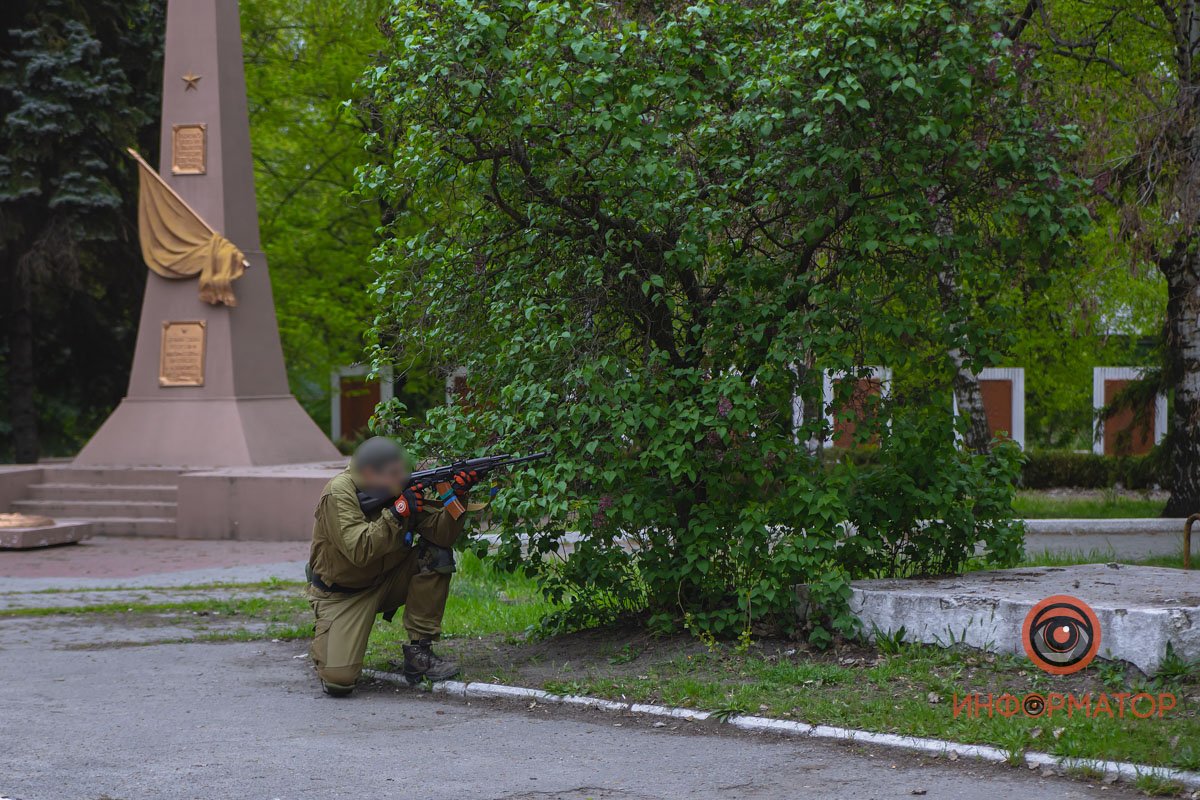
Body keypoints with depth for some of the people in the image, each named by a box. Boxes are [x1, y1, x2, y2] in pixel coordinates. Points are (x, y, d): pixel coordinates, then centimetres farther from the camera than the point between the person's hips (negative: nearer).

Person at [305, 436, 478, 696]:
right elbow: (359, 551, -36)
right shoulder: (339, 494, -23)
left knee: (437, 555, -18)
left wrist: (457, 495, -29)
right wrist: (399, 511, -35)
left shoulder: (401, 487, -8)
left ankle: (419, 652, -7)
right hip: (344, 593, -5)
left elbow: (442, 533, -14)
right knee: (339, 681, -22)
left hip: (387, 581, 6)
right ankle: (328, 640, 17)